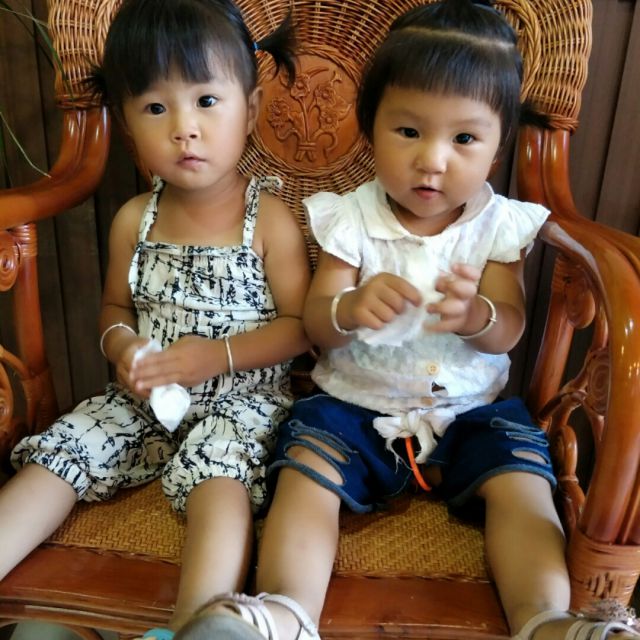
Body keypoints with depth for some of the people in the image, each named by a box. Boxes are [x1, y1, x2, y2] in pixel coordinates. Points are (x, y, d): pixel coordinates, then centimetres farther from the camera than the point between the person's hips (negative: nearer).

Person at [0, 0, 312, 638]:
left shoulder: (269, 218, -9)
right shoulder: (133, 220, 4)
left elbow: (300, 324, -8)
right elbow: (115, 306, 16)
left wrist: (216, 355, -20)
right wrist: (122, 347, -8)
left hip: (240, 396, -4)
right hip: (142, 397, 5)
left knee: (220, 481, -31)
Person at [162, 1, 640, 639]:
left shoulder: (500, 225, -1)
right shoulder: (350, 219, -5)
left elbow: (507, 331, -3)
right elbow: (314, 326, -7)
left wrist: (476, 314, -29)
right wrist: (348, 309, -32)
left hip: (471, 408, 2)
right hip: (351, 404, -1)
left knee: (522, 480, -19)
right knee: (305, 467, -24)